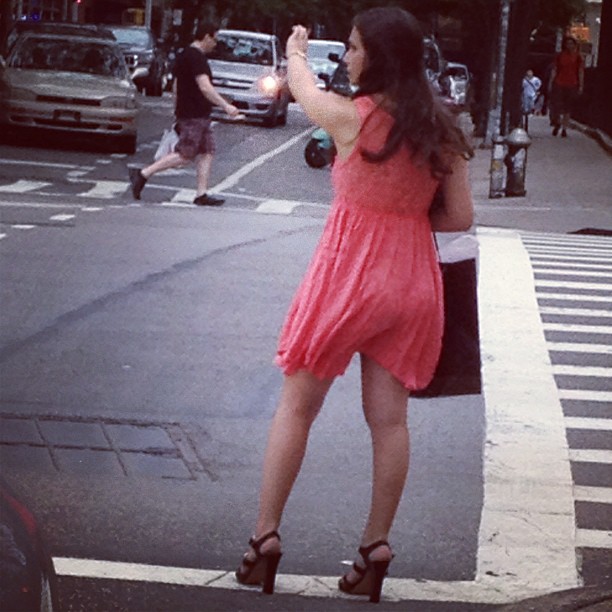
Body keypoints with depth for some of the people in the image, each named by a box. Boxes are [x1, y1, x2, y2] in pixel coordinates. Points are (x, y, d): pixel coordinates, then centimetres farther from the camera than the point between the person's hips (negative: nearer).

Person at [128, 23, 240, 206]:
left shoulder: (186, 55, 17)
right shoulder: (197, 57, -16)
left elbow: (176, 84, 23)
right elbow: (205, 87, -25)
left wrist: (179, 109, 27)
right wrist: (225, 106, -25)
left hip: (199, 115, 10)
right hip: (193, 115, -10)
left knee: (207, 152, 7)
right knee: (184, 155, -10)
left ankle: (201, 194, 3)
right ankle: (143, 174, -8)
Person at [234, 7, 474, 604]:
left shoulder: (350, 117, -14)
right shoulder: (441, 131, -2)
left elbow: (302, 84, 8)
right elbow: (460, 218, 3)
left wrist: (295, 48, 29)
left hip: (348, 275, -4)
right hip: (412, 280, 4)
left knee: (295, 406, 7)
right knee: (388, 417, 9)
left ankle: (265, 536, 9)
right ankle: (375, 546, 13)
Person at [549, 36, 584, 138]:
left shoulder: (578, 57, 4)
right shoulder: (559, 56, 5)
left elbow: (581, 72, 5)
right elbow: (554, 70, 7)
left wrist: (581, 86, 1)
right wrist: (551, 83, 2)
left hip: (571, 85, 0)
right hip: (558, 84, 0)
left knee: (567, 109, 3)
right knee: (556, 106, -5)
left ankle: (564, 129, 9)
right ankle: (557, 124, 19)